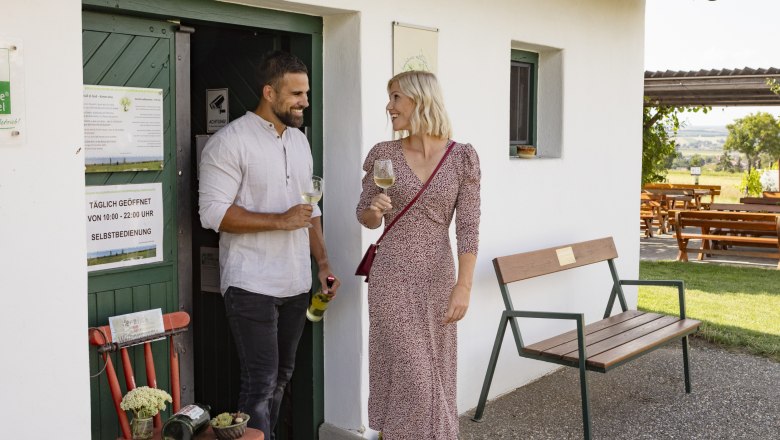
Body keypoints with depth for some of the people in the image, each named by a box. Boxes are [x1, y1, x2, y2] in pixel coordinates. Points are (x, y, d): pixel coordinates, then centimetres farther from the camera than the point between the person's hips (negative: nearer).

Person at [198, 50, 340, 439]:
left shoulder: (300, 140, 12)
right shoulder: (230, 141, -10)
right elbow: (212, 212, -17)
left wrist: (323, 262, 10)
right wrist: (280, 220, -19)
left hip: (296, 284, 7)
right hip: (252, 286, -7)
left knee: (281, 377, 14)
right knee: (260, 382, -4)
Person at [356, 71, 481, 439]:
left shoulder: (462, 157, -4)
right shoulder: (383, 154, -1)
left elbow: (468, 227, -5)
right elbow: (365, 218, 8)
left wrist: (463, 286, -11)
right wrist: (375, 210, -15)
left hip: (437, 277, 1)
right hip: (392, 277, 0)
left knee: (436, 372, 9)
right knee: (408, 374, 0)